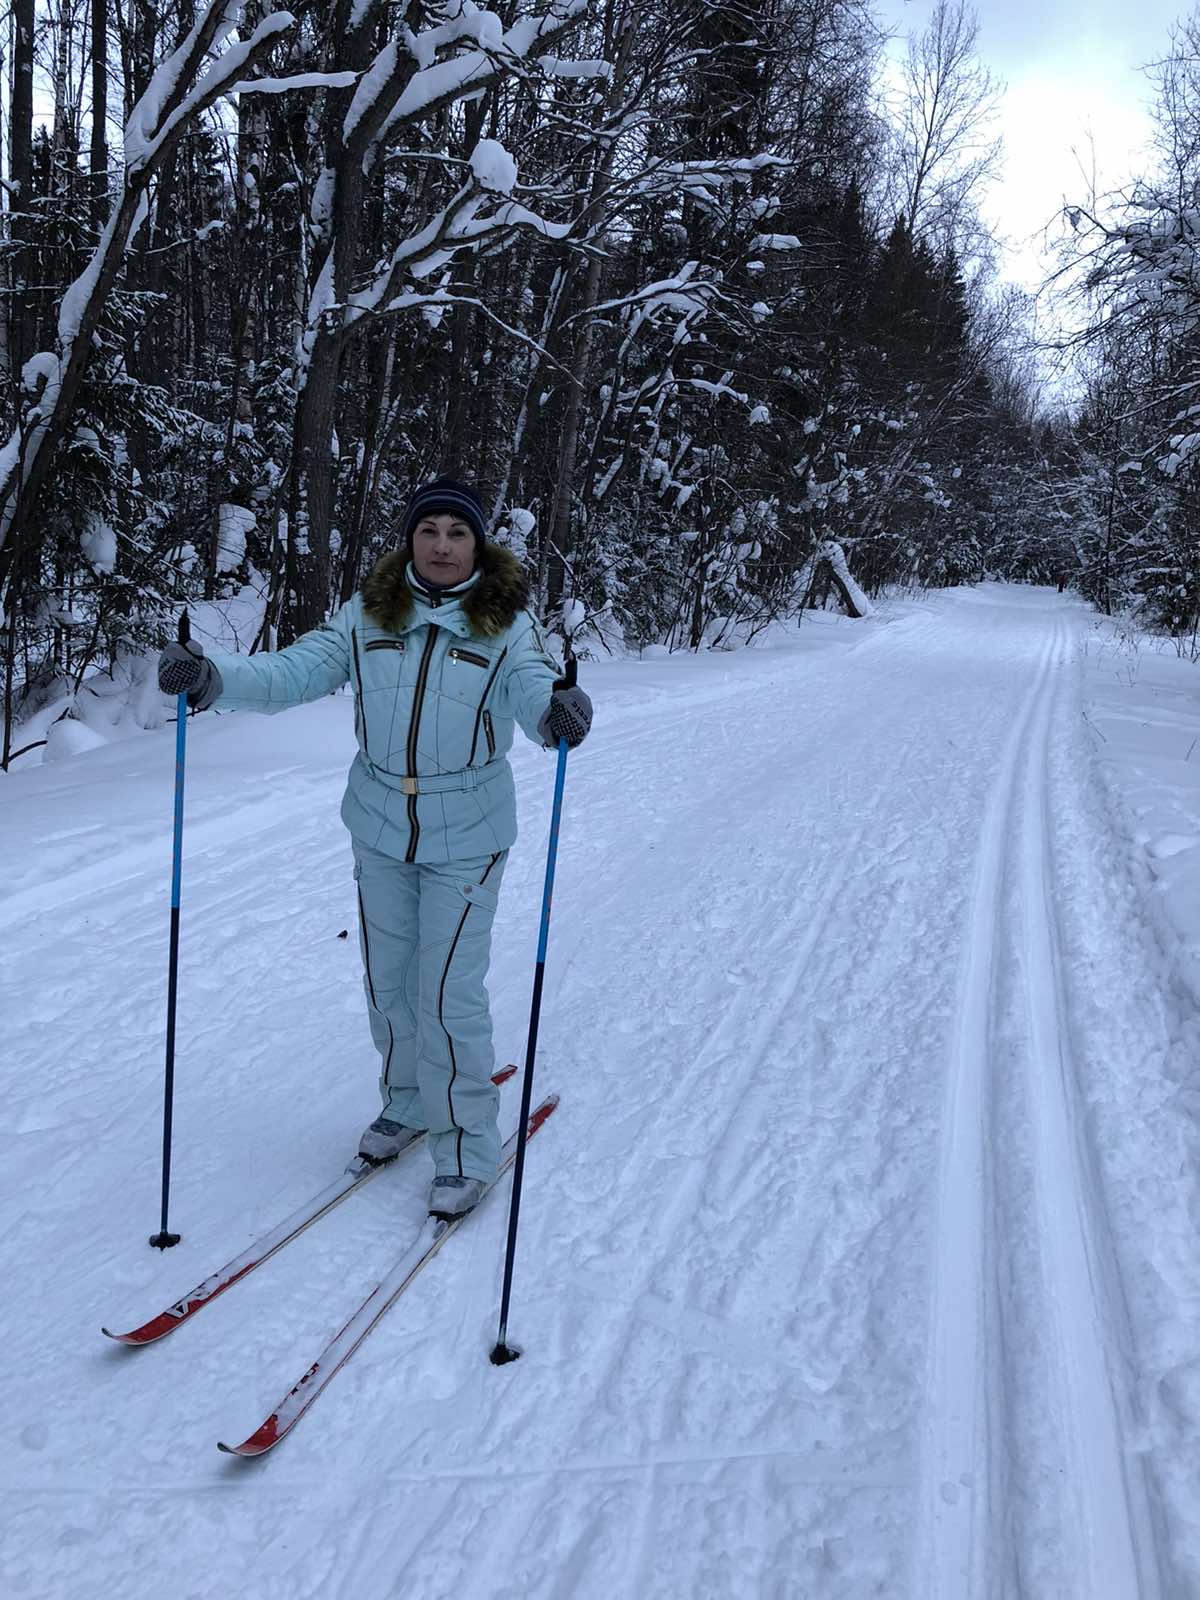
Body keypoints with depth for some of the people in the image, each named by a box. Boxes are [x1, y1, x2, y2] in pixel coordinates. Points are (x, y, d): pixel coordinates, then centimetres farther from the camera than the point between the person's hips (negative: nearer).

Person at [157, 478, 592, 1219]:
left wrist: (559, 710, -51)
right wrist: (213, 675, -27)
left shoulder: (508, 623, -10)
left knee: (448, 991, -3)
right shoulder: (368, 614, -3)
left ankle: (467, 1140, 17)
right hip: (380, 828, 4)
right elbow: (296, 672, -10)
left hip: (467, 836, -4)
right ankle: (408, 1101, 40)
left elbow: (533, 688, -26)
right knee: (387, 979, 16)